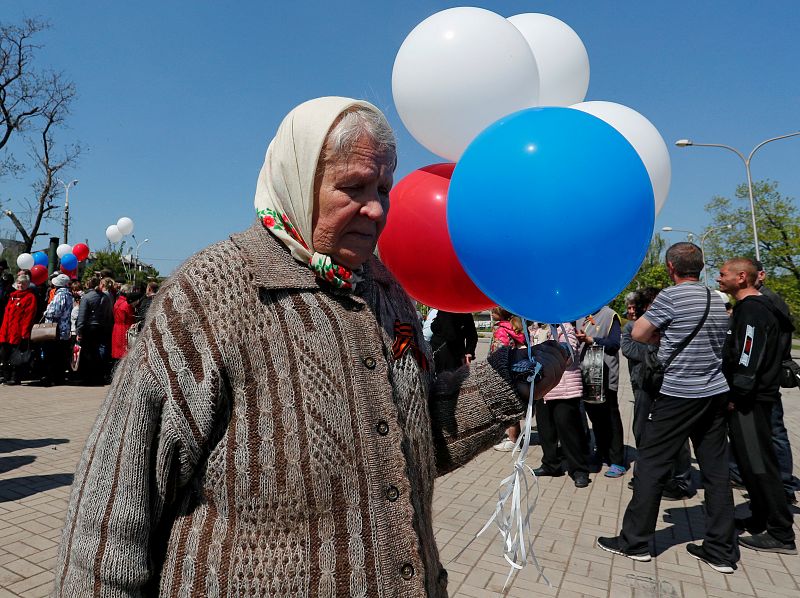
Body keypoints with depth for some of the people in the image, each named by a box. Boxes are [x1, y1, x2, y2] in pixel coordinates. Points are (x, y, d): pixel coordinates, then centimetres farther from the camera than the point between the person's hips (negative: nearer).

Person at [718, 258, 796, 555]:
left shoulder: (752, 310, -16)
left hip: (749, 401, -10)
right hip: (747, 399, 10)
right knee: (751, 463, 17)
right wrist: (734, 395, 18)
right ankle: (760, 520, 29)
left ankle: (781, 535, 6)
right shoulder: (747, 308, 15)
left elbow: (750, 359, -23)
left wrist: (735, 397, -19)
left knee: (759, 464, -3)